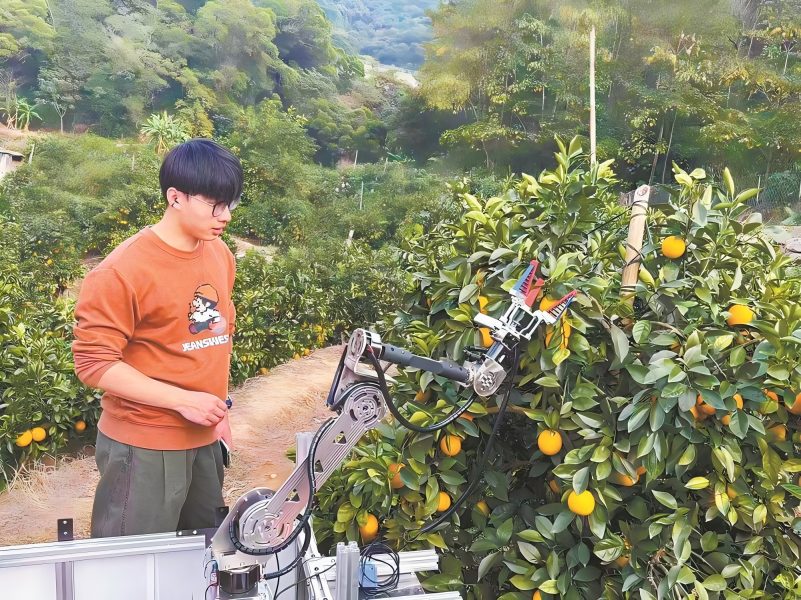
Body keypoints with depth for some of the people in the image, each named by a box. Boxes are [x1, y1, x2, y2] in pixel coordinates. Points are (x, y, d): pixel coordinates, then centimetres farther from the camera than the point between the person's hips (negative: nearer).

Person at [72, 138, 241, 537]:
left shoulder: (220, 254, 4)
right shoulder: (124, 270, -18)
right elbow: (94, 363, -17)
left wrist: (217, 410, 14)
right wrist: (183, 401, -20)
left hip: (204, 439, 7)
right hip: (144, 447, -6)